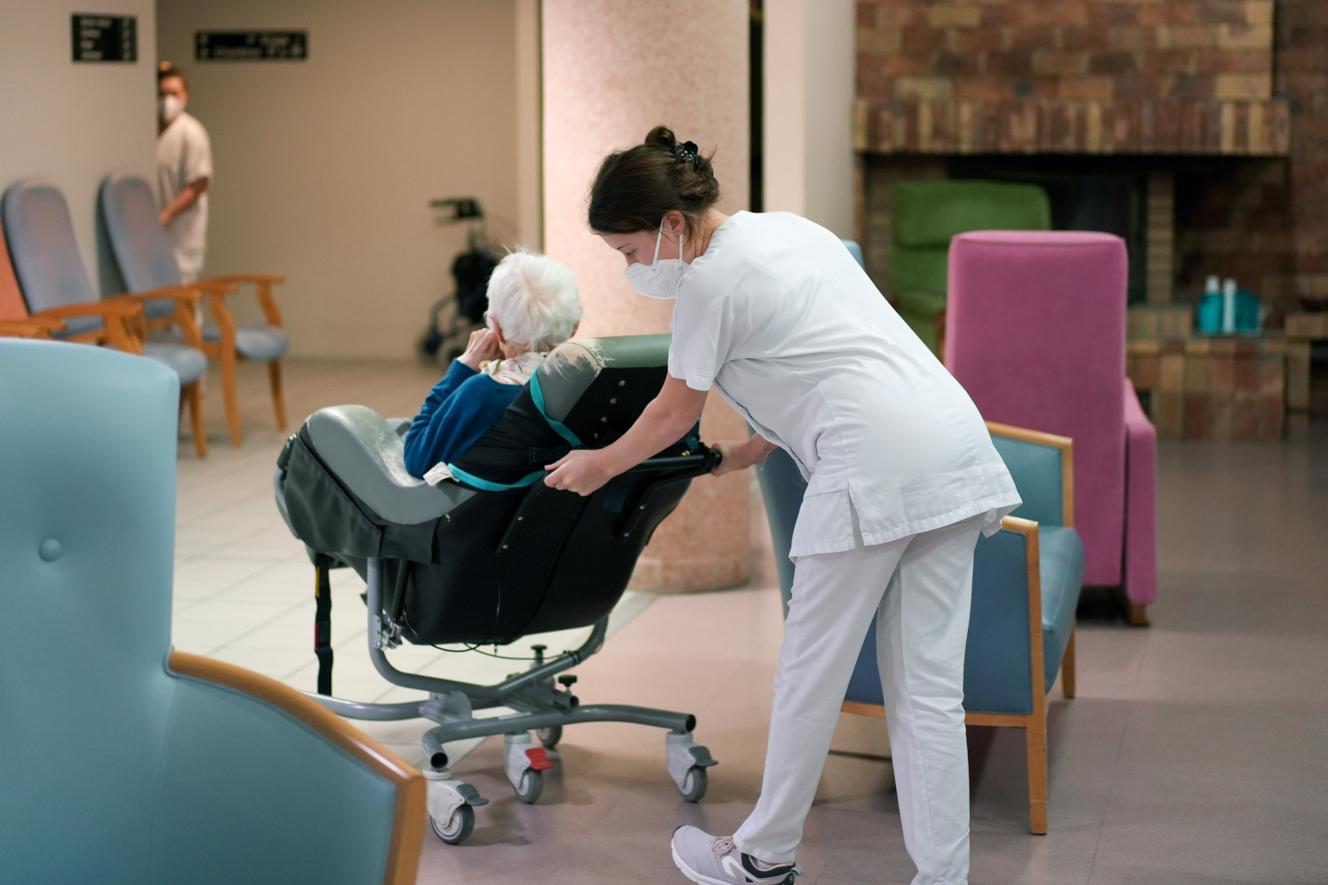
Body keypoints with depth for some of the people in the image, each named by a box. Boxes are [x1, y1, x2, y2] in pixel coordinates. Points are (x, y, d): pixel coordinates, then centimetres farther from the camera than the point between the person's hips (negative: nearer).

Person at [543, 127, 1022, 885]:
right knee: (929, 686, 6)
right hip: (955, 446, 8)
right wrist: (759, 448, 37)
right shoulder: (785, 228, 22)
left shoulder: (709, 279, -3)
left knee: (812, 671, 7)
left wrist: (599, 465, 24)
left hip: (877, 466, -8)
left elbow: (675, 413, 8)